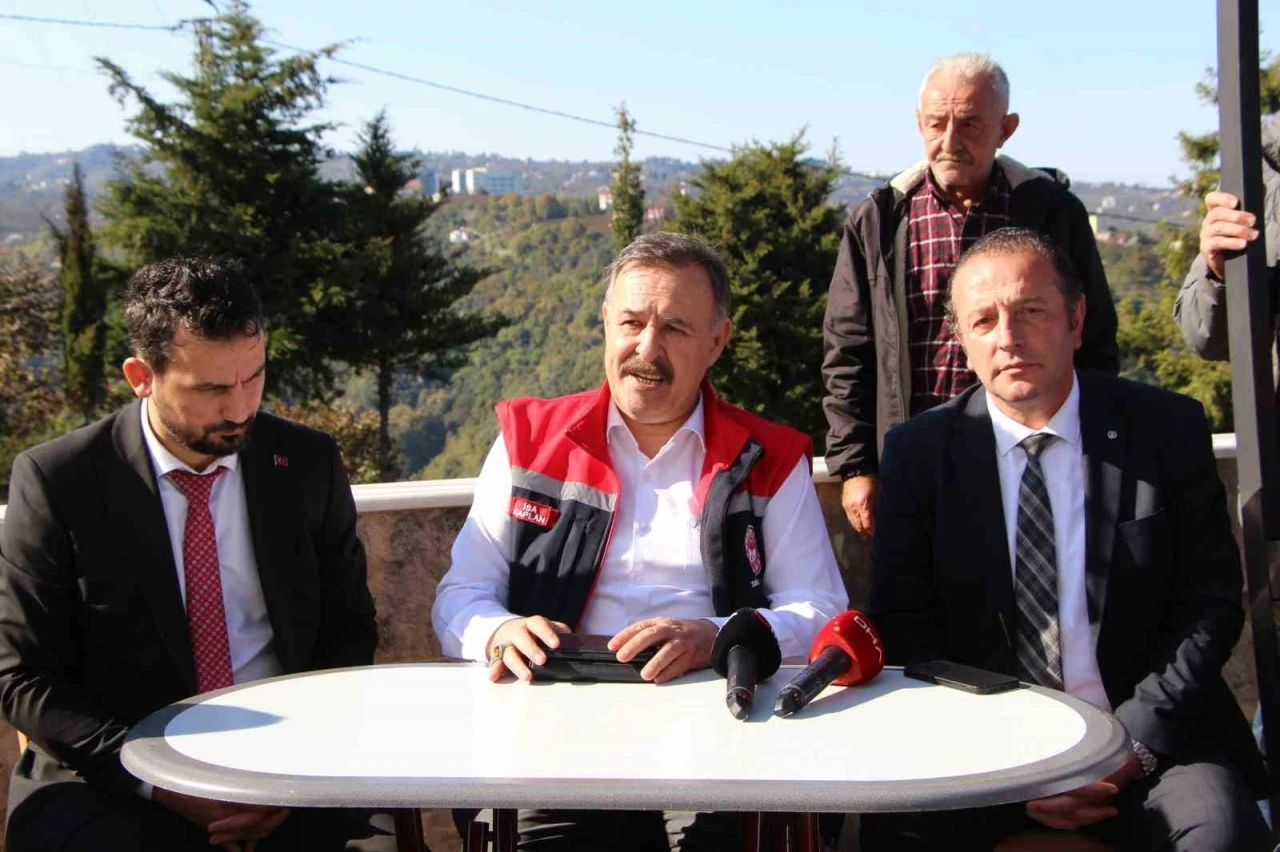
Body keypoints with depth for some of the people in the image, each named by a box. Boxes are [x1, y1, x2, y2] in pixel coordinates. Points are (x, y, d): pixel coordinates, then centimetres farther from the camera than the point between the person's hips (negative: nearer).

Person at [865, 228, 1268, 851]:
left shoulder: (1167, 430, 1)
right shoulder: (918, 452, 1)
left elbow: (1210, 604, 2)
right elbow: (903, 624, 0)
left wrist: (1134, 741, -11)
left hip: (1146, 737, 0)